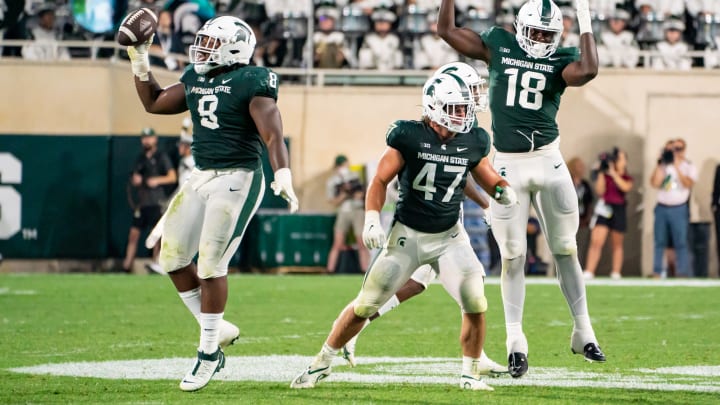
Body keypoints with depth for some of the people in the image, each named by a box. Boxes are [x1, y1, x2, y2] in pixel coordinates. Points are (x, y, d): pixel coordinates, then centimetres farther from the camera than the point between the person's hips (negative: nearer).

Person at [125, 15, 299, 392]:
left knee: (210, 264, -8)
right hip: (200, 177, 8)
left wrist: (283, 177, -34)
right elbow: (154, 103, 24)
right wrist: (139, 60, 14)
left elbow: (273, 135, -20)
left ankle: (209, 352, 5)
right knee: (172, 257, 6)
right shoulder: (195, 79, 11)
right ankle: (217, 329, 20)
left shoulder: (251, 83, -13)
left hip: (237, 180, -8)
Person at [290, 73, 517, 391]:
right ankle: (321, 364, 16)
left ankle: (471, 374, 6)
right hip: (407, 234, -2)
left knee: (476, 305, -13)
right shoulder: (408, 136, -12)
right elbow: (380, 180, -7)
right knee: (365, 305, 0)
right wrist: (372, 219, -19)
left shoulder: (473, 143, -2)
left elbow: (488, 178, 12)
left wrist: (503, 191, -11)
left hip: (449, 236, 3)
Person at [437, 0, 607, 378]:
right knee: (513, 256, 1)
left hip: (549, 161, 0)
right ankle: (515, 342, 5)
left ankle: (583, 331, 17)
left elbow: (588, 70, -24)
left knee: (565, 250, 7)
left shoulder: (561, 60, -1)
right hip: (508, 165, 0)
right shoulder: (498, 46, 3)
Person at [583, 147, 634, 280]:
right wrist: (601, 172, -9)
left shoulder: (627, 178, 8)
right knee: (596, 242, -12)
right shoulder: (605, 175, 6)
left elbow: (625, 187, -14)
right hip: (603, 209, -1)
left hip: (619, 210, 1)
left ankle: (616, 274, 15)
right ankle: (589, 273, -17)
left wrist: (613, 172, -16)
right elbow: (600, 191, -6)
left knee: (617, 245, 9)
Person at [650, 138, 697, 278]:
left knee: (681, 244, -6)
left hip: (679, 209, -3)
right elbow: (655, 183, -2)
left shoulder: (689, 167, 4)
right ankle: (657, 273, 5)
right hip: (662, 208, 3)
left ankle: (682, 275, -8)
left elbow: (688, 184, -13)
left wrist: (677, 167, -14)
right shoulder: (663, 165, 10)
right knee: (659, 242, 3)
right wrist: (660, 165, -5)